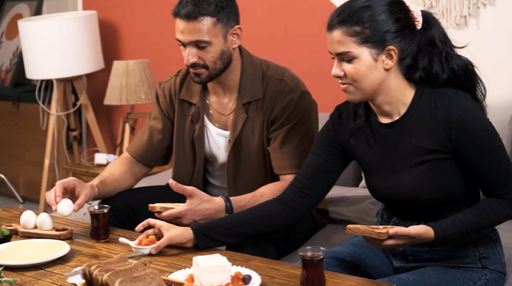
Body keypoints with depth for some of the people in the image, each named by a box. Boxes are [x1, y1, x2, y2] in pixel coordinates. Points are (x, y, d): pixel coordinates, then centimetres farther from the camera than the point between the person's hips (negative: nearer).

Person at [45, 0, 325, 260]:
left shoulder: (284, 92, -20)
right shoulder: (175, 90, -4)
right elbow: (135, 160, 1)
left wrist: (222, 209, -38)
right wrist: (94, 187, -22)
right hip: (199, 200, 5)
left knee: (252, 244, -40)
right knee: (112, 209, -13)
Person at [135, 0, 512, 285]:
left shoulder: (453, 111, -24)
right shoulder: (347, 121, -9)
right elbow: (293, 202, -12)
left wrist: (431, 232, -28)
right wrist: (195, 235, -18)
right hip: (388, 247, 5)